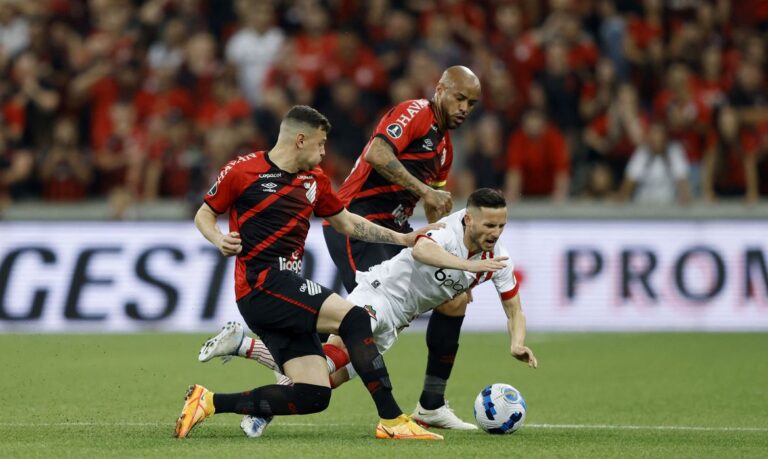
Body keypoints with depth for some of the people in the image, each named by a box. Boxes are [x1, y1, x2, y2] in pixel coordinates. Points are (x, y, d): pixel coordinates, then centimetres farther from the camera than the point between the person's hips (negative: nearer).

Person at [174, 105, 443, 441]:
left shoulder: (315, 180, 16)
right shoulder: (243, 171, -3)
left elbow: (345, 222, 28)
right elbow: (204, 215, 6)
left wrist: (401, 238, 24)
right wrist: (220, 241, -14)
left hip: (287, 289, 8)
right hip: (262, 285, -8)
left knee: (313, 397, -3)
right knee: (354, 318, -21)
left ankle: (210, 402, 5)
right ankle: (392, 421, -19)